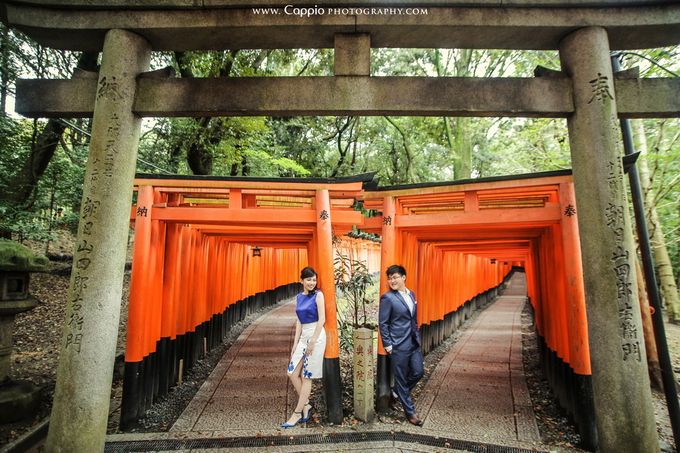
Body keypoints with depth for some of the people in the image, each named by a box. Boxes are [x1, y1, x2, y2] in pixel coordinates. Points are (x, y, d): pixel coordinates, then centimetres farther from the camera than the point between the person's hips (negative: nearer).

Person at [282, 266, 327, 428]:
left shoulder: (318, 295, -7)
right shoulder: (300, 296, 10)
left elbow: (322, 319, -12)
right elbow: (299, 321, 12)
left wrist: (313, 341, -15)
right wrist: (295, 343, 7)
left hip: (316, 336, -6)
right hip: (303, 336, 6)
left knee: (307, 376, 2)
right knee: (292, 373, 3)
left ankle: (297, 413, 13)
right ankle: (306, 405, 20)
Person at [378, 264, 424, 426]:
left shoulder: (411, 294, 7)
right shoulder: (387, 298, -14)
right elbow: (383, 323, -11)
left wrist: (417, 336, 13)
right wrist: (388, 345, -12)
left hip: (414, 343, 7)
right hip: (398, 345, -6)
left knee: (417, 372, 11)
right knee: (401, 378, 6)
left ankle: (397, 393, 35)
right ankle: (410, 412, 24)